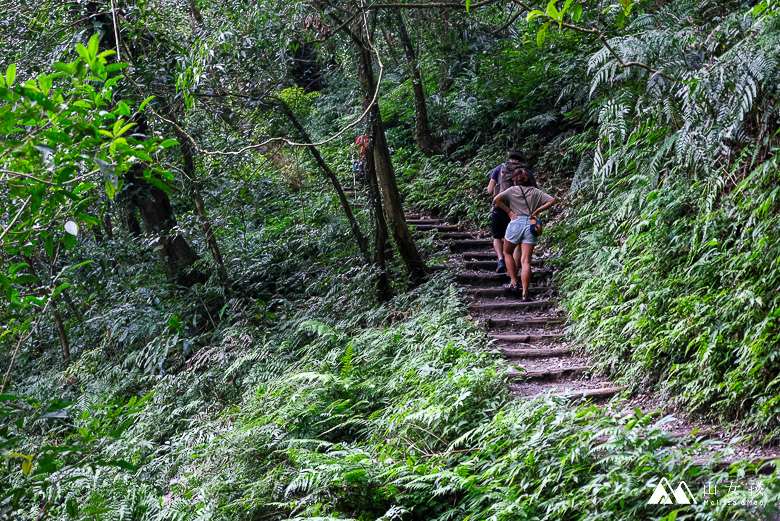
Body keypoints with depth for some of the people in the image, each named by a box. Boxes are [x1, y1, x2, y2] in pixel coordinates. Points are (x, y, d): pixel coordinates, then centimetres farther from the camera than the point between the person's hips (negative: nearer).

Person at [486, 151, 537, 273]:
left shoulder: (499, 168, 12)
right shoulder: (528, 172, 13)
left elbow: (490, 191, 7)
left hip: (500, 207, 0)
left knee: (497, 237, 19)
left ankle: (501, 260, -8)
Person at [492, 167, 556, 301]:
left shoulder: (512, 190, 6)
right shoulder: (535, 192, 14)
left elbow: (496, 200, -7)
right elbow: (552, 201, 8)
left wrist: (509, 211, 1)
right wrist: (537, 211, 7)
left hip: (516, 223, -2)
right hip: (531, 225, 2)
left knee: (508, 253, 22)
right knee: (526, 261, -1)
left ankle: (513, 283, 15)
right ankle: (525, 293, -7)